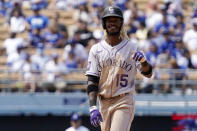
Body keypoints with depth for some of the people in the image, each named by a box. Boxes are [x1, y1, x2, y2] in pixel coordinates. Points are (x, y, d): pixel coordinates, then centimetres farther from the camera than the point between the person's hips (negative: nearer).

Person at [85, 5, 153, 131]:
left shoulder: (132, 46, 2)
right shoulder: (96, 49, 5)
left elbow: (148, 73, -1)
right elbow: (92, 81, 0)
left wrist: (143, 61, -24)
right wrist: (93, 107, -13)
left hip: (124, 102, -3)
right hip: (104, 103, 3)